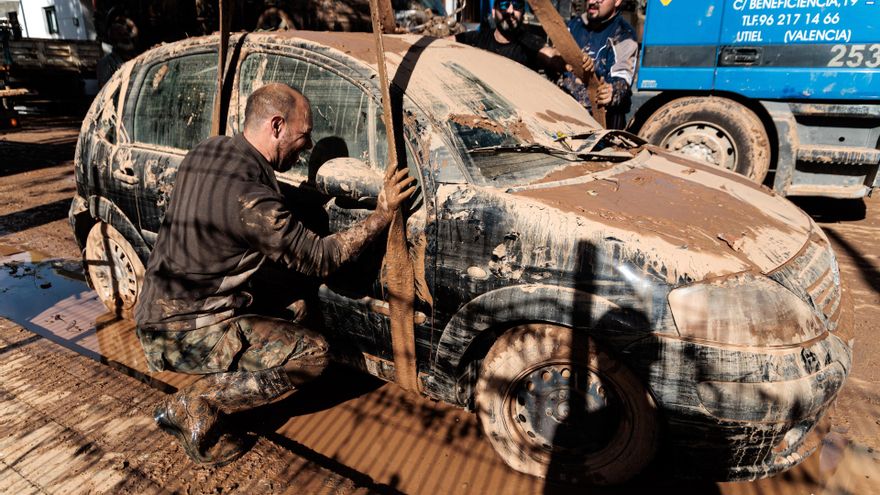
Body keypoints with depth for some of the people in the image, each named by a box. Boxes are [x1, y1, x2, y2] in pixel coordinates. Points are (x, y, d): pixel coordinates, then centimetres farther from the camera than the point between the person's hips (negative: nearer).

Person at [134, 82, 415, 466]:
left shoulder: (206, 151, 1)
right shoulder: (249, 196, -26)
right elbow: (319, 259, -18)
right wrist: (382, 215, -11)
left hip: (154, 315, 9)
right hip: (186, 334, -9)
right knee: (312, 353, -13)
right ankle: (196, 406, -4)